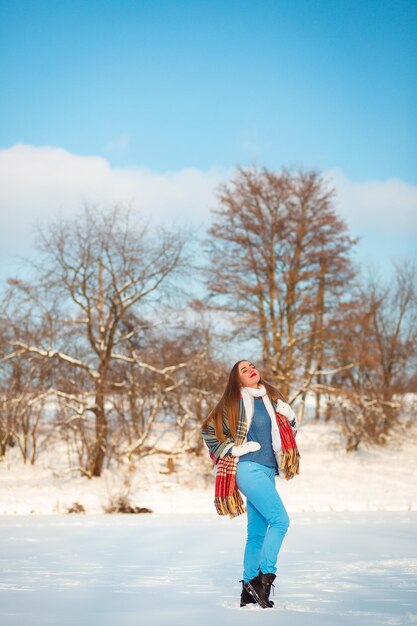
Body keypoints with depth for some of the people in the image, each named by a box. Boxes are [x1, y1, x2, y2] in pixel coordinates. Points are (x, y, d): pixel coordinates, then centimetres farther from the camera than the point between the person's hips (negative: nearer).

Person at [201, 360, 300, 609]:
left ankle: (249, 592, 10)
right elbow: (209, 431, -1)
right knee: (280, 520, -19)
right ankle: (264, 577, -17)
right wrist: (232, 449, -5)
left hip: (267, 472, 6)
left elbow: (291, 425, 28)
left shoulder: (271, 398, 14)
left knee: (257, 533, 6)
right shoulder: (235, 402, -3)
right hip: (249, 469, -6)